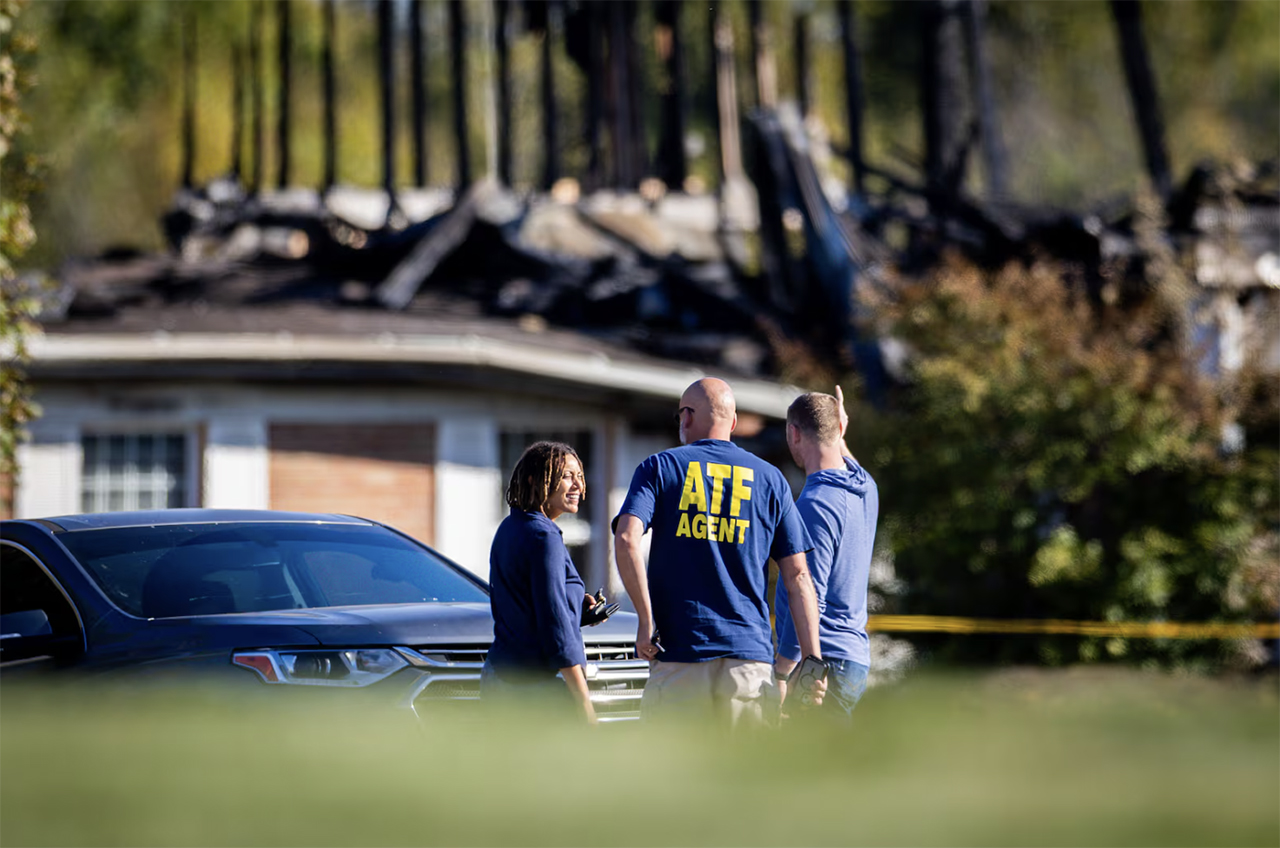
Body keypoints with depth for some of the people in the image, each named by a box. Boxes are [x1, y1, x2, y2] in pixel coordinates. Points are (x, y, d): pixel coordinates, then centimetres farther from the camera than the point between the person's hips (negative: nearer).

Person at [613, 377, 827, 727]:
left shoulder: (659, 467, 6)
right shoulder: (770, 479, 12)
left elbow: (627, 540, -12)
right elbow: (798, 576, 6)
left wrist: (646, 619, -8)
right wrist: (813, 659, 2)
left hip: (679, 654, -2)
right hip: (751, 659, 2)